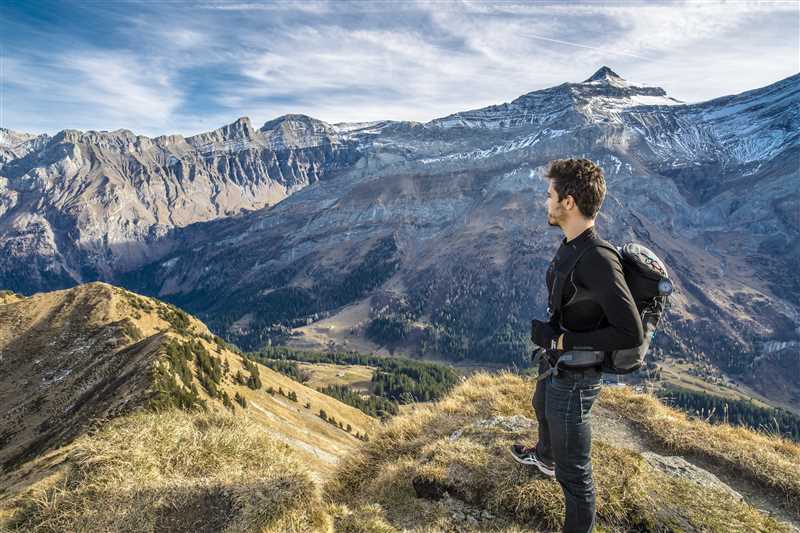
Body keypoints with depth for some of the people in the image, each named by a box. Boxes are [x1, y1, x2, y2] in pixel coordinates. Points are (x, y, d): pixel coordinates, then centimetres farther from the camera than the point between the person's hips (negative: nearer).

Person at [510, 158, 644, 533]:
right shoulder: (571, 243, -5)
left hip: (575, 376, -10)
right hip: (554, 361, 10)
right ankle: (544, 457, 69)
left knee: (572, 469, 7)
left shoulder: (598, 261, -33)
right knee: (543, 410, 38)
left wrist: (560, 338, -27)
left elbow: (631, 333, -32)